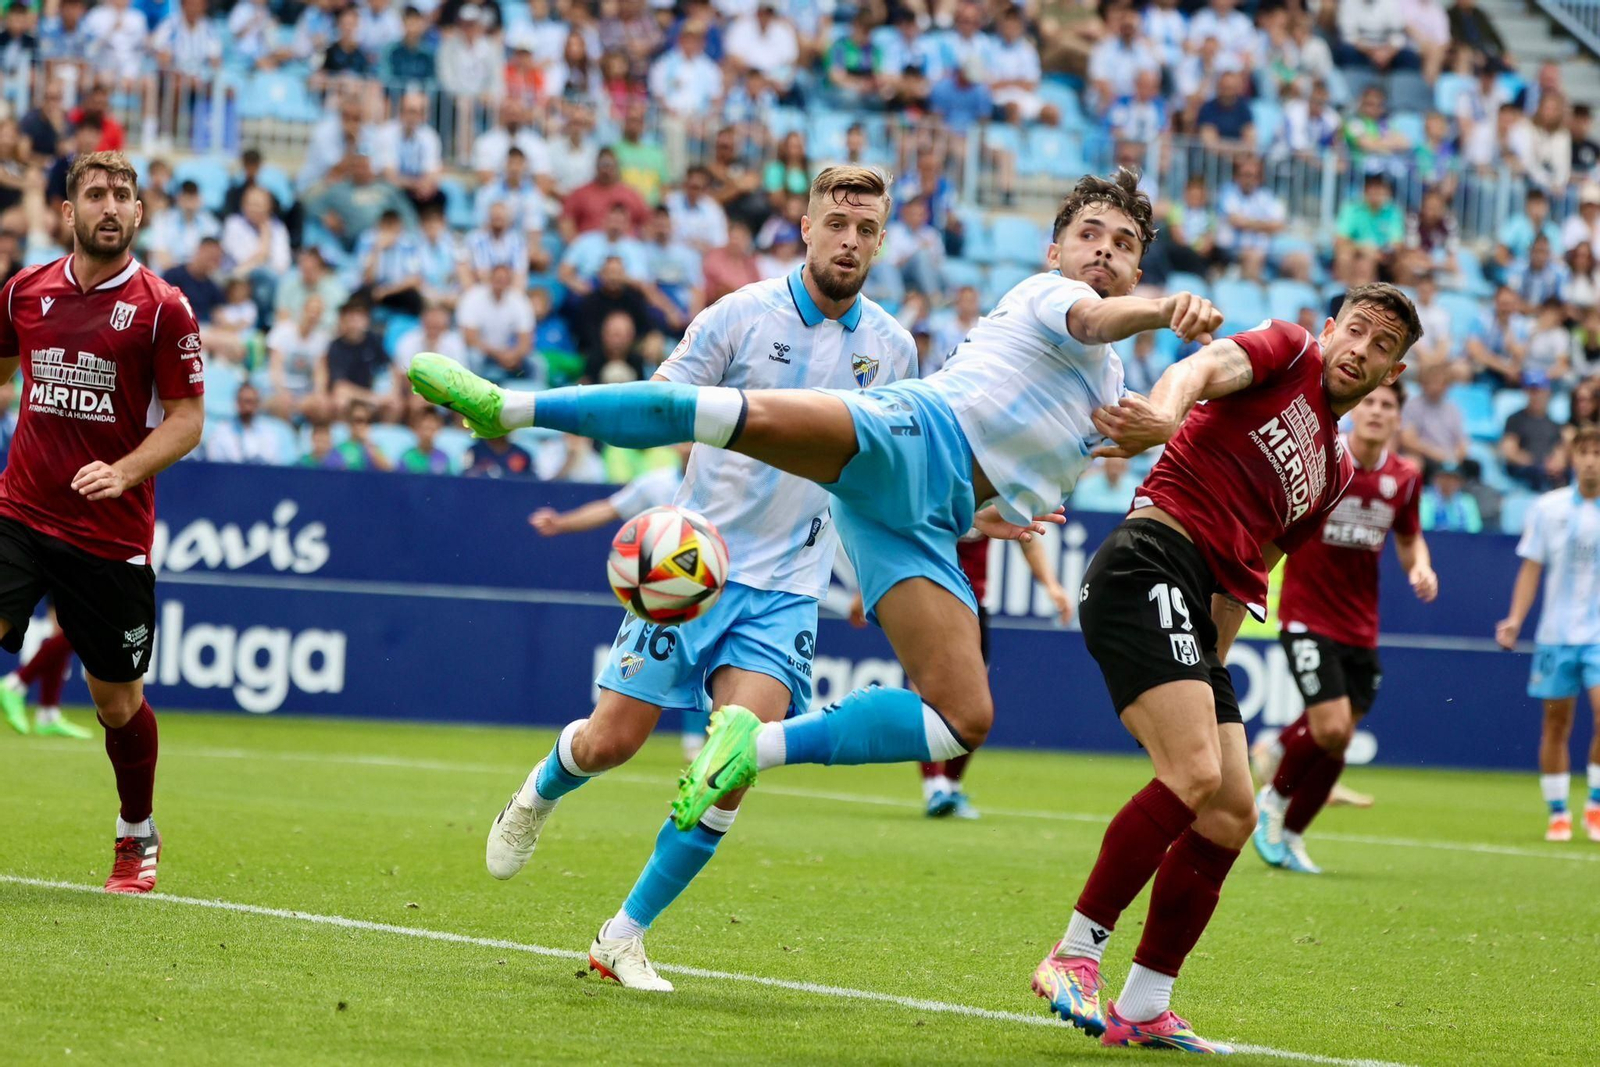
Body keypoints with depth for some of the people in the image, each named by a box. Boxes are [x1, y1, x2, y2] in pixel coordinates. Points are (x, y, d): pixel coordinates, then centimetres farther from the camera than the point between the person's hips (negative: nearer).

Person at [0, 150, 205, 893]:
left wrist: (125, 471, -20)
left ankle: (137, 838, 32)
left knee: (119, 700, 8)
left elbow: (186, 418, -5)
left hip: (112, 537, -2)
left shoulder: (161, 309, -5)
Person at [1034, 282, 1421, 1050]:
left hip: (1192, 612, 9)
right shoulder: (1289, 352, 5)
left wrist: (1209, 671, 13)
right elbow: (1205, 369, -17)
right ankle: (1073, 956, -13)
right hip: (1148, 565, -9)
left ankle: (1143, 1010, 11)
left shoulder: (1335, 472, 26)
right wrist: (1162, 418, -40)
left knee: (1231, 814, 6)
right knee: (1195, 774, -23)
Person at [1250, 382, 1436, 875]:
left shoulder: (1404, 477, 2)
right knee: (1330, 727, -18)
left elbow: (1409, 538, 17)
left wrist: (1420, 567, -2)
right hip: (1307, 617, -5)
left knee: (1338, 741, 5)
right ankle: (1275, 796, 11)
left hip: (1360, 627, 5)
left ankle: (1288, 834, 23)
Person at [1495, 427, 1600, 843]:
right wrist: (1515, 618, -2)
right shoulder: (1547, 508, 3)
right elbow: (1531, 569, 8)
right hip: (1556, 633, 1)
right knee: (1556, 724, 4)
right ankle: (1557, 813, 15)